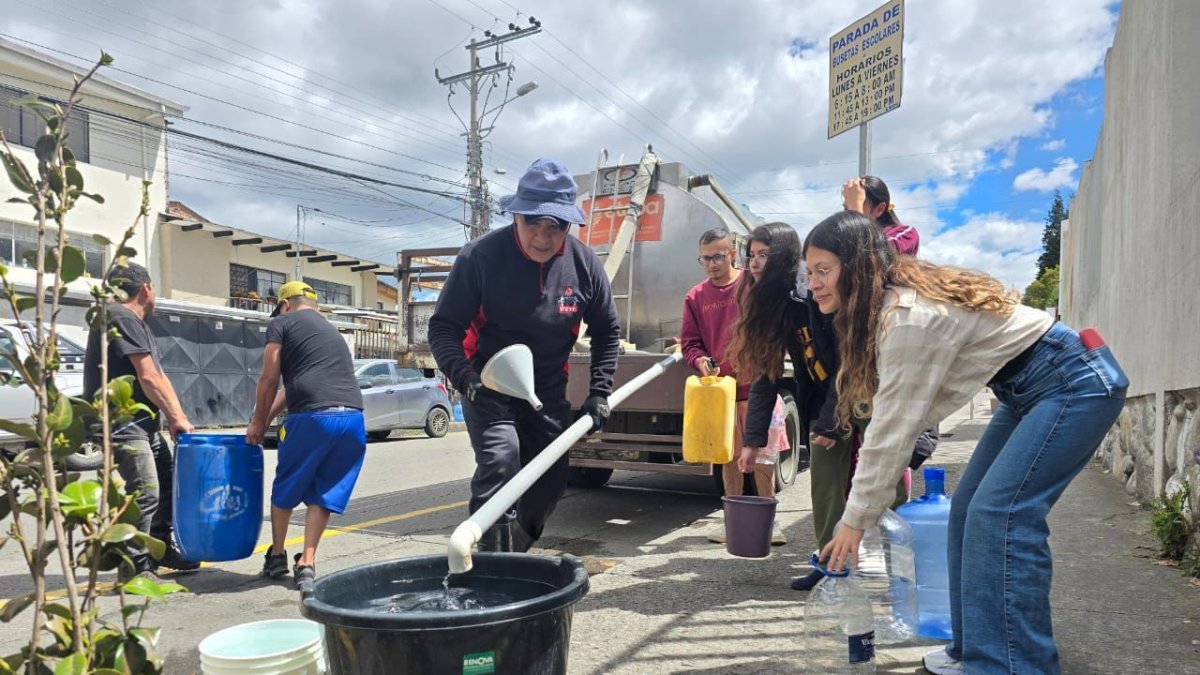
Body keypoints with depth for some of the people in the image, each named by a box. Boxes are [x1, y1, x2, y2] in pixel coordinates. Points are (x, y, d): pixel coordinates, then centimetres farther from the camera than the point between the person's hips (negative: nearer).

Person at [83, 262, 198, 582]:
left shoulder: (136, 324, 19)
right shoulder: (122, 318, -14)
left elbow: (159, 377, 13)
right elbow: (148, 378, -18)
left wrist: (174, 417, 6)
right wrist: (177, 417, -12)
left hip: (144, 422, 11)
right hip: (121, 421, -10)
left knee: (166, 482, 14)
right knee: (144, 491, -11)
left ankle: (163, 548, 25)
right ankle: (135, 567, -2)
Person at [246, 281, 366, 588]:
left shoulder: (281, 323, 10)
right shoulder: (332, 332, 30)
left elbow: (269, 381, 7)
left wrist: (258, 423, 20)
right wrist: (267, 417, 35)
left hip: (313, 416, -5)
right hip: (354, 418, 5)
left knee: (284, 489, 17)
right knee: (323, 495, 15)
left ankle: (276, 557, 31)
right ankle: (307, 564, 10)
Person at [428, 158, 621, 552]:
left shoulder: (584, 264, -9)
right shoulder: (481, 255, -20)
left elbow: (607, 331, 5)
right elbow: (443, 327, -16)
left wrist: (599, 393, -2)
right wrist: (465, 379, -32)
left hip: (548, 390, 4)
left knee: (550, 483, 8)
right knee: (500, 457, -27)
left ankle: (515, 556, 32)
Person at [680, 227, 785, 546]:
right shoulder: (695, 297, 6)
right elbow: (689, 341, 9)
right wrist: (700, 361, -11)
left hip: (754, 386, -3)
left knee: (761, 454, 3)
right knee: (728, 457, 12)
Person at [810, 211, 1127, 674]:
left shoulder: (909, 316, -26)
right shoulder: (888, 308, 3)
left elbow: (893, 428, -24)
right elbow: (892, 418, 3)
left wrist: (855, 521, -16)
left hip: (1075, 382, -9)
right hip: (1027, 390, 10)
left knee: (1000, 514, -18)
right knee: (969, 510, 5)